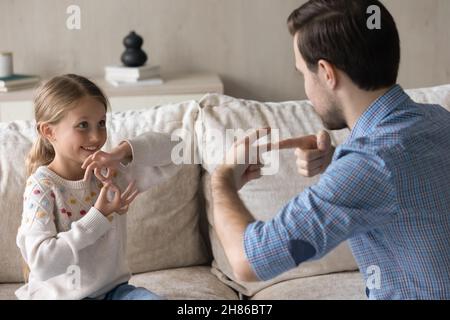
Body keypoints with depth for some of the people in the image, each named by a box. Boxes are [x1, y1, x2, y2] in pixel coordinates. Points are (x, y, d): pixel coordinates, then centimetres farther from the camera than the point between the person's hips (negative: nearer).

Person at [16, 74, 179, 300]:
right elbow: (41, 264, -24)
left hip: (112, 288, 5)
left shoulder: (112, 171, -1)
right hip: (60, 294, -5)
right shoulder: (42, 187, -15)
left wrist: (125, 152, -20)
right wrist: (97, 217, -25)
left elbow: (168, 151, -3)